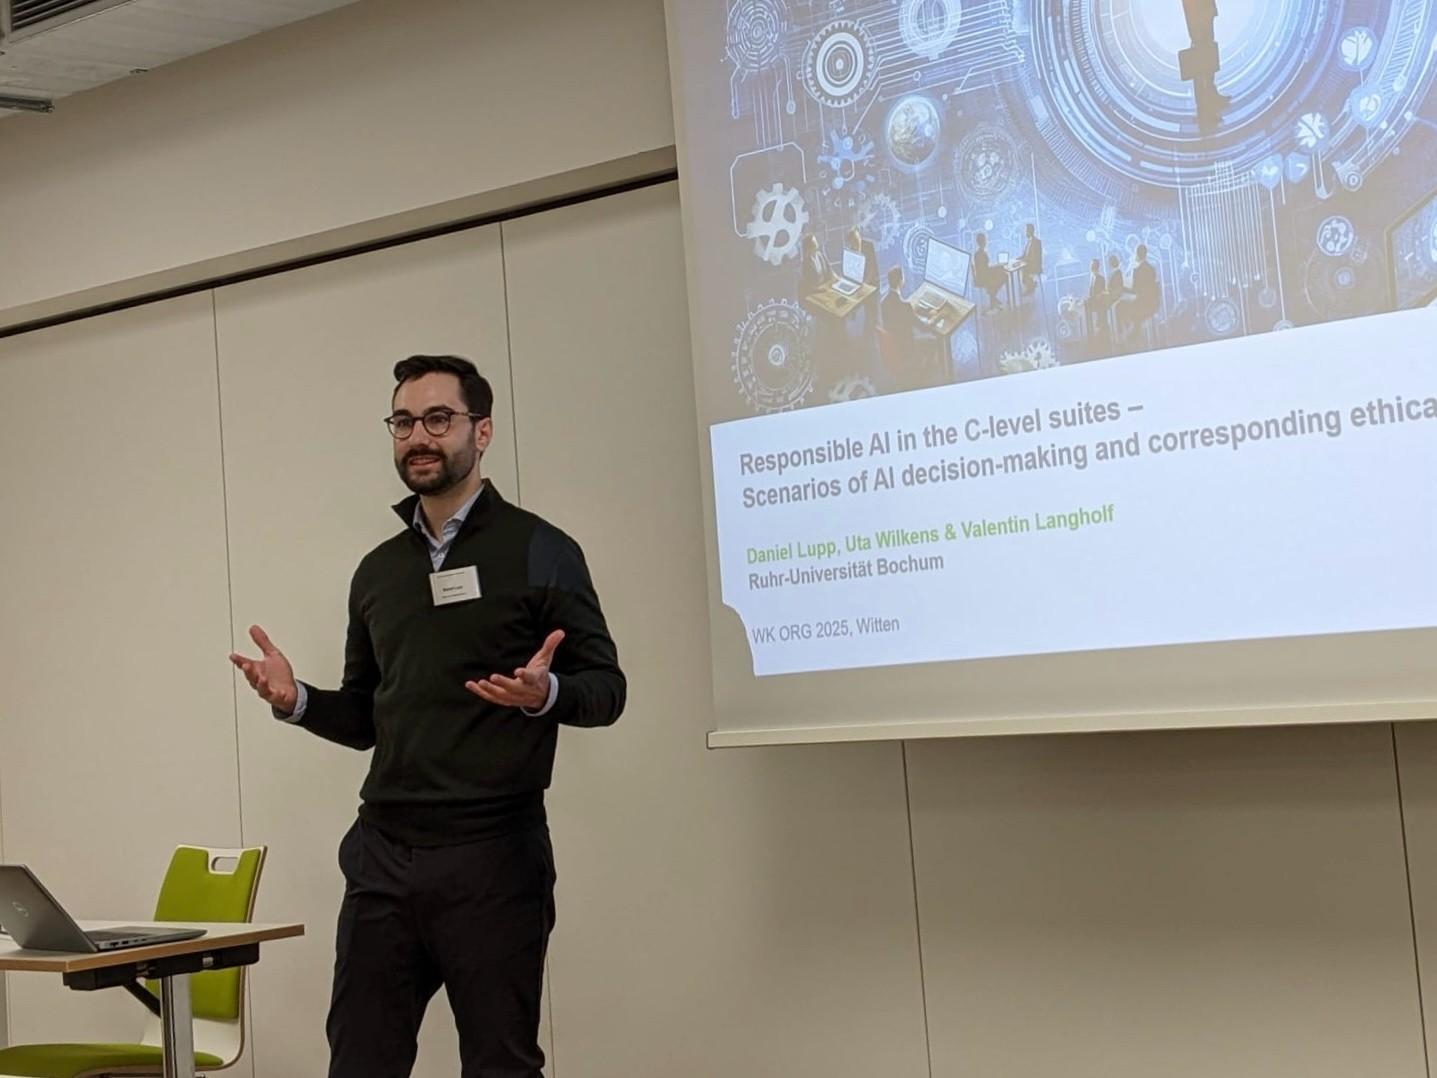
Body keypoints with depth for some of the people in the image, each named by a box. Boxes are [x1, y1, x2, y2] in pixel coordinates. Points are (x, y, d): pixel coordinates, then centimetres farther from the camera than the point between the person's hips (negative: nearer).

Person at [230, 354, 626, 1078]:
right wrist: (295, 701, 1)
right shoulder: (377, 571, 16)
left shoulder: (539, 551, -1)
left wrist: (546, 693, -24)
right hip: (382, 853, 5)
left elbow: (606, 685, -3)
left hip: (493, 855, -5)